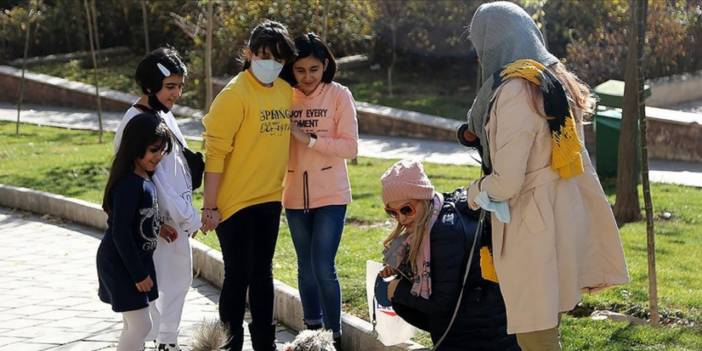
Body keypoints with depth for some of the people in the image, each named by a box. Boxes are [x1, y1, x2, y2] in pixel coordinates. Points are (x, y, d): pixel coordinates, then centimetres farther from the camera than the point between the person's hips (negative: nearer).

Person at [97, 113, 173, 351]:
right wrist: (138, 274, -21)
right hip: (121, 263, -10)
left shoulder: (145, 178, 6)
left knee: (133, 325, 15)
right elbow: (120, 232, -24)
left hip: (137, 260, 10)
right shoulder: (129, 184, -23)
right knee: (141, 325, -9)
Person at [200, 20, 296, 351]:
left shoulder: (285, 91, 5)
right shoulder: (235, 94, -16)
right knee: (238, 276, 1)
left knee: (262, 274, 16)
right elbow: (215, 152, -17)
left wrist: (281, 186, 14)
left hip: (269, 200, 7)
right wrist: (210, 206, -18)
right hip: (236, 202, -7)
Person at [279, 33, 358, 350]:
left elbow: (350, 147, -11)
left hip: (330, 196, -4)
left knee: (323, 268, -9)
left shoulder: (339, 95, -6)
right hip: (295, 196, 4)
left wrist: (309, 139, -19)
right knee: (305, 267, 13)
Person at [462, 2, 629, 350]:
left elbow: (507, 180, -18)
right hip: (563, 214, 9)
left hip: (531, 224, -9)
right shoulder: (556, 79, 10)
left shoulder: (515, 89, -17)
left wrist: (473, 193, 0)